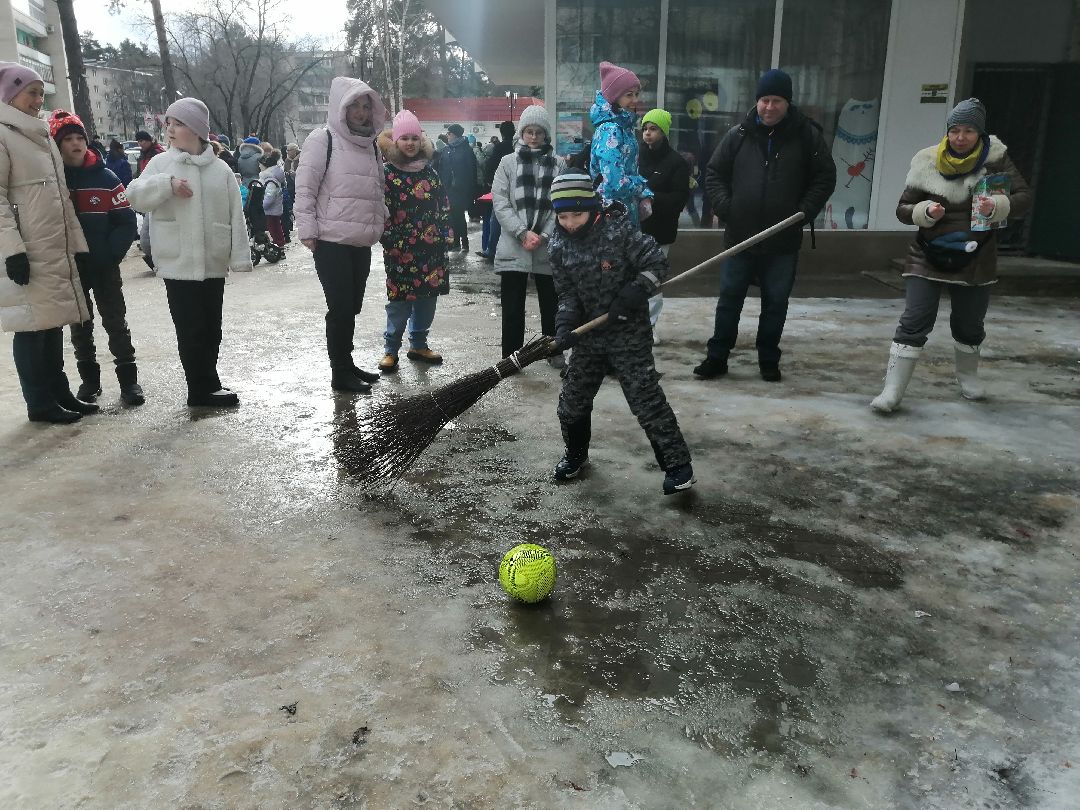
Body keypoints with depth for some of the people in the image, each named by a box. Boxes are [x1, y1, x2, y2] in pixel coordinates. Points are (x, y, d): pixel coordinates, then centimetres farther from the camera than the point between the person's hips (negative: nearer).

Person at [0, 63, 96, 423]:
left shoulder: (42, 136, 19)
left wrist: (78, 244, 16)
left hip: (57, 250, 8)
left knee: (53, 322, 12)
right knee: (32, 326, -2)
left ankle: (59, 393, 20)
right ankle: (40, 403, 5)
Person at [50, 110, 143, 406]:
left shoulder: (105, 178, -3)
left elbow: (127, 222, -4)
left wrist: (110, 253, -14)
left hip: (105, 267, -1)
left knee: (116, 322, 4)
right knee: (80, 326, 11)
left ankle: (128, 379, 11)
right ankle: (89, 379, 23)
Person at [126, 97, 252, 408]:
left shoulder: (220, 169, 6)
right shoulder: (161, 163, 4)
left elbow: (235, 216, 5)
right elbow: (135, 195, -4)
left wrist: (239, 256, 0)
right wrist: (167, 184, -19)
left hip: (214, 263, 3)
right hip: (179, 263, -2)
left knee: (211, 327, 10)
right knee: (191, 329, -3)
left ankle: (205, 386, 22)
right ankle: (205, 387, 4)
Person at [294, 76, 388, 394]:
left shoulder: (370, 143, 16)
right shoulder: (323, 139, -6)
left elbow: (378, 189, 25)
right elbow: (305, 187, -9)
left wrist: (381, 221, 15)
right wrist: (307, 230, -14)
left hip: (361, 242, 7)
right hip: (332, 241, -6)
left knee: (352, 307, 13)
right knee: (341, 307, -4)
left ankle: (346, 364, 25)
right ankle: (340, 373, 6)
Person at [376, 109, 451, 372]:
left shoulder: (429, 171, 11)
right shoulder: (387, 173, -3)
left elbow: (443, 204, 15)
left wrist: (444, 233, 8)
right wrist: (389, 241, -11)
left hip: (431, 248, 5)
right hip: (400, 248, -4)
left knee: (427, 297, 9)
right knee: (400, 300, -4)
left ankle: (419, 345, 24)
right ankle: (390, 350, 9)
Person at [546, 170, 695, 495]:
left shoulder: (619, 230, -16)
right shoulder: (560, 246, -2)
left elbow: (657, 263, -13)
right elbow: (567, 293, 1)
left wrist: (635, 292, -25)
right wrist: (565, 323, -16)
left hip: (629, 333, -5)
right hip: (589, 334, 5)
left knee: (646, 398, -7)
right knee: (572, 400, 12)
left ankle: (677, 464, 6)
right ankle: (576, 453, 37)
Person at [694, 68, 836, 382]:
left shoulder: (807, 135, 0)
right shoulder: (738, 135, 2)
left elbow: (826, 176, 5)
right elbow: (714, 173, 8)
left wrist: (805, 212, -6)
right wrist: (725, 207, -6)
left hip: (783, 240, 0)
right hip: (739, 236, 1)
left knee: (775, 303, 9)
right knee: (729, 298, 7)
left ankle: (769, 360, 23)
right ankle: (717, 357, 18)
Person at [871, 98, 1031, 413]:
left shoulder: (995, 159, -5)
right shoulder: (927, 162, -5)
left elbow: (1024, 198, -5)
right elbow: (903, 209, -1)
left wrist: (998, 205, -26)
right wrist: (925, 211, -21)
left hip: (975, 260, 1)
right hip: (928, 257, -1)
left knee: (970, 325, 16)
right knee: (914, 322, -10)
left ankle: (967, 376, 42)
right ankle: (892, 390, -7)